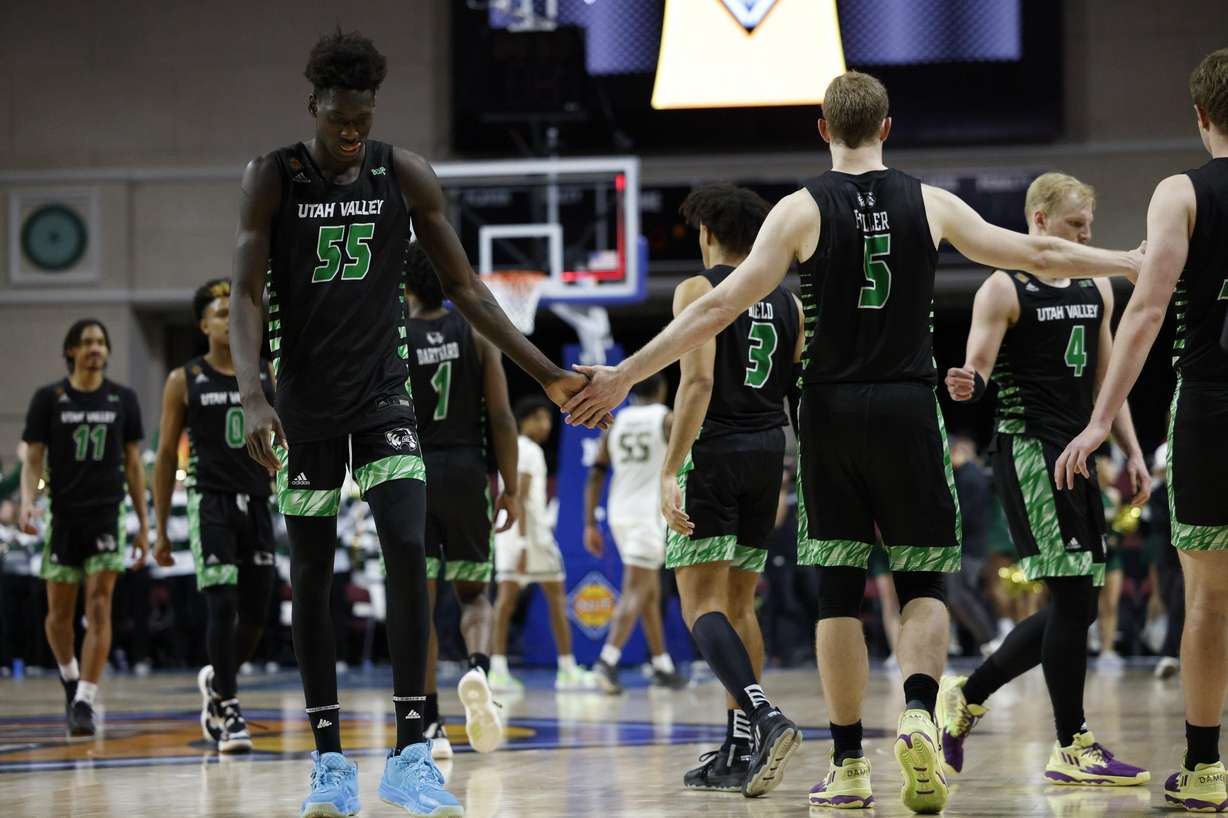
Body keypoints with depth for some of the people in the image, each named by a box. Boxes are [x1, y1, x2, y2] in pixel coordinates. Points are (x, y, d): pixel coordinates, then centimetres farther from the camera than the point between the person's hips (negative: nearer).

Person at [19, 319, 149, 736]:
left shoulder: (123, 399, 6)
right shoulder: (49, 399, 2)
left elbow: (133, 464, 9)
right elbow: (33, 460, 2)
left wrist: (144, 524, 7)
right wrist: (27, 501, -17)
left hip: (107, 515, 0)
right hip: (63, 516, 0)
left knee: (99, 609, -11)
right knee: (60, 612, 7)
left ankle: (85, 702, -13)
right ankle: (70, 679, 33)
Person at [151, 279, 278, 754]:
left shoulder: (270, 376, 8)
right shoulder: (185, 381, 2)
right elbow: (167, 456, 5)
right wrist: (161, 531, 2)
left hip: (258, 505, 3)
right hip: (211, 503, -3)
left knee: (255, 615, 6)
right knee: (223, 607, -14)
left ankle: (217, 680, 32)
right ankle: (227, 708, -6)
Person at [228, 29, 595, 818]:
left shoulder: (406, 175, -2)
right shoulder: (273, 178, -6)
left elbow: (464, 285, 4)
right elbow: (246, 294, -10)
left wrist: (546, 373, -1)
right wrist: (253, 396, -26)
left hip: (384, 395, 0)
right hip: (305, 405, 0)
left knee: (409, 553, -15)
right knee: (310, 574, 3)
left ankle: (411, 754, -13)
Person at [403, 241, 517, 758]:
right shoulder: (476, 334, 1)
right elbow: (501, 417, -3)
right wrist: (511, 487, 3)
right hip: (466, 472, 1)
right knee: (474, 593, 14)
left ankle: (430, 726, 2)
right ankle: (478, 670, -18)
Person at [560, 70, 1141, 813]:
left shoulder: (802, 210, -3)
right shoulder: (930, 204, 2)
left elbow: (719, 308, -8)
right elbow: (1038, 255, 9)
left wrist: (625, 376, -5)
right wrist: (1135, 263, 24)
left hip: (832, 416, 0)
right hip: (909, 412, 0)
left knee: (839, 591, 6)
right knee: (924, 583, 8)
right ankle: (920, 712, -19)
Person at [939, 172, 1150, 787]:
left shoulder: (1095, 289, 16)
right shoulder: (1004, 290, -6)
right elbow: (977, 368, -11)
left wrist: (1132, 452, 13)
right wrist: (966, 386, -35)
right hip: (1027, 449, -8)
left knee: (1075, 607, 8)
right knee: (1072, 595, -13)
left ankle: (967, 696, 22)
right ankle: (1072, 748, -7)